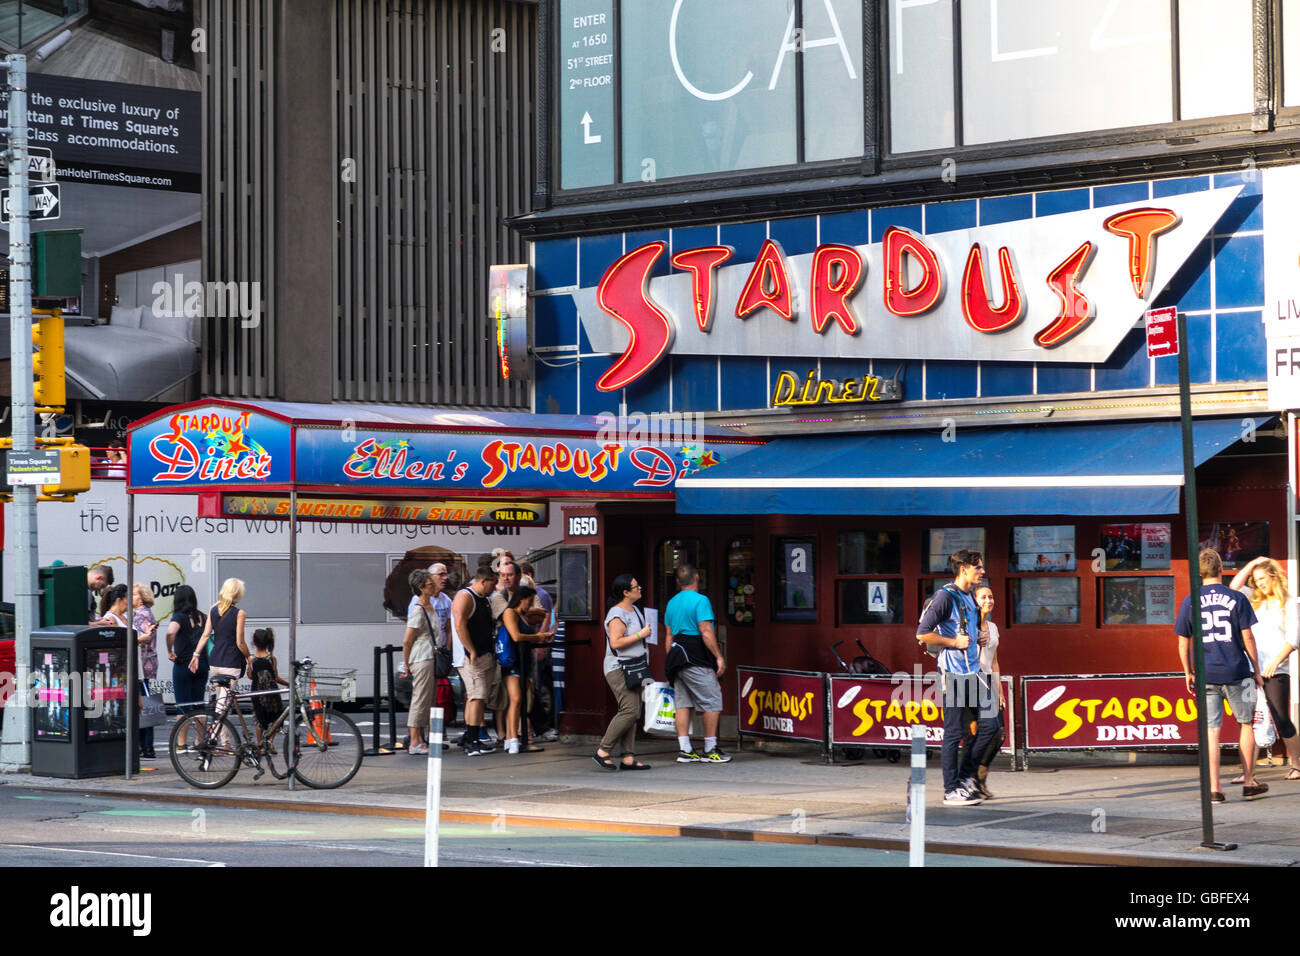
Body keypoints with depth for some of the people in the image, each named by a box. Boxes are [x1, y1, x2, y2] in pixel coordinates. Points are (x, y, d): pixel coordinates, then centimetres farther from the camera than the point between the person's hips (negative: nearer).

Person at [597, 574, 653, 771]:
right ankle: (603, 751, -10)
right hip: (619, 668, -10)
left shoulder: (635, 610, 17)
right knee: (630, 711, -16)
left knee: (633, 713, 4)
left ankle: (627, 758, 3)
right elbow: (615, 642, -23)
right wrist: (640, 635, -18)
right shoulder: (617, 614, -13)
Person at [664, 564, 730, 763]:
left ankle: (685, 750, 5)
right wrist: (719, 657, -14)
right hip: (698, 661, -8)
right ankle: (710, 750, -1)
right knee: (712, 702, -1)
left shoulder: (672, 603, 14)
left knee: (683, 703, 7)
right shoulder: (700, 600, -10)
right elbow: (706, 632, -17)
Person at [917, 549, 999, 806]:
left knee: (989, 724, 4)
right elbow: (922, 634, -16)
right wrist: (954, 642, -14)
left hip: (972, 672, 8)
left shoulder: (970, 598, 15)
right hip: (953, 673, -8)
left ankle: (965, 775, 17)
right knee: (954, 732, -3)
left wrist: (979, 638, 13)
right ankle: (951, 790, 3)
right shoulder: (945, 596, -11)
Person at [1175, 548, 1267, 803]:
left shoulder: (1190, 601, 3)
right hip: (1236, 672, -1)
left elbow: (1183, 642, 5)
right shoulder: (1236, 598, -2)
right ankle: (1248, 782, 16)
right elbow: (1247, 638, -2)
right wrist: (1257, 671, 6)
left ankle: (1214, 788, -3)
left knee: (1211, 730, 1)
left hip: (1206, 674, 1)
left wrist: (1188, 673, 16)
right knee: (1246, 724, 13)